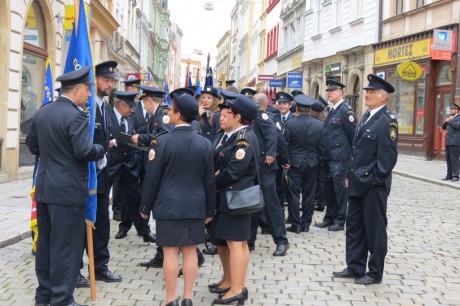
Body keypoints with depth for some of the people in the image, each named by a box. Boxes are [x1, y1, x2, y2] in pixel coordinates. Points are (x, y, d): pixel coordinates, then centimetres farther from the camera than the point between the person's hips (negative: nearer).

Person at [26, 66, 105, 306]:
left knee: (45, 242, 16)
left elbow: (32, 145, 16)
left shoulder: (41, 112, 8)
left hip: (44, 188, 8)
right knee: (66, 246, 0)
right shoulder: (76, 116, -16)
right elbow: (84, 150, -23)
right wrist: (101, 150, -4)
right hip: (69, 191, -8)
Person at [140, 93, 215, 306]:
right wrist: (210, 209, 13)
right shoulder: (204, 143, 1)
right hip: (195, 206, 4)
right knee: (190, 251, 8)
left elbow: (152, 179, -7)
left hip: (168, 205, -3)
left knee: (170, 252, 2)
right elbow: (209, 180, 5)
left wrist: (145, 207, 4)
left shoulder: (162, 142, -11)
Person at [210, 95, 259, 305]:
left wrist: (215, 183, -7)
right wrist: (215, 174, -4)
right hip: (224, 196, 10)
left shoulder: (245, 138, -16)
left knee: (235, 242, -6)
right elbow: (218, 162, 16)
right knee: (221, 240, 17)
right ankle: (229, 280, 30)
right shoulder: (230, 135, 13)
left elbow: (233, 170, -21)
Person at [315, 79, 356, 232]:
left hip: (340, 158, -9)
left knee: (340, 189, -1)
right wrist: (323, 154, 15)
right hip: (329, 157, 9)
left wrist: (353, 154, -8)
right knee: (329, 189, 13)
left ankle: (339, 221, 7)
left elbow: (353, 134, -13)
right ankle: (329, 218, 24)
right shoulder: (332, 112, 16)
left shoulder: (345, 111, -11)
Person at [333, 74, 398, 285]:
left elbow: (388, 155, -17)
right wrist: (350, 175, 14)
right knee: (354, 225, 13)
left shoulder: (387, 120, -14)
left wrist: (375, 180, -16)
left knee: (374, 228, 3)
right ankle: (355, 267, 25)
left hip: (374, 185, -8)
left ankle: (375, 272, 15)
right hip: (358, 183, 9)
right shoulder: (366, 117, 13)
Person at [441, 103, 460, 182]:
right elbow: (444, 127, 22)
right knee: (448, 159, 8)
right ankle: (449, 175, 12)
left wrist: (450, 120, -8)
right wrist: (445, 121, 3)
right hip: (448, 142, 8)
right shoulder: (450, 117, 20)